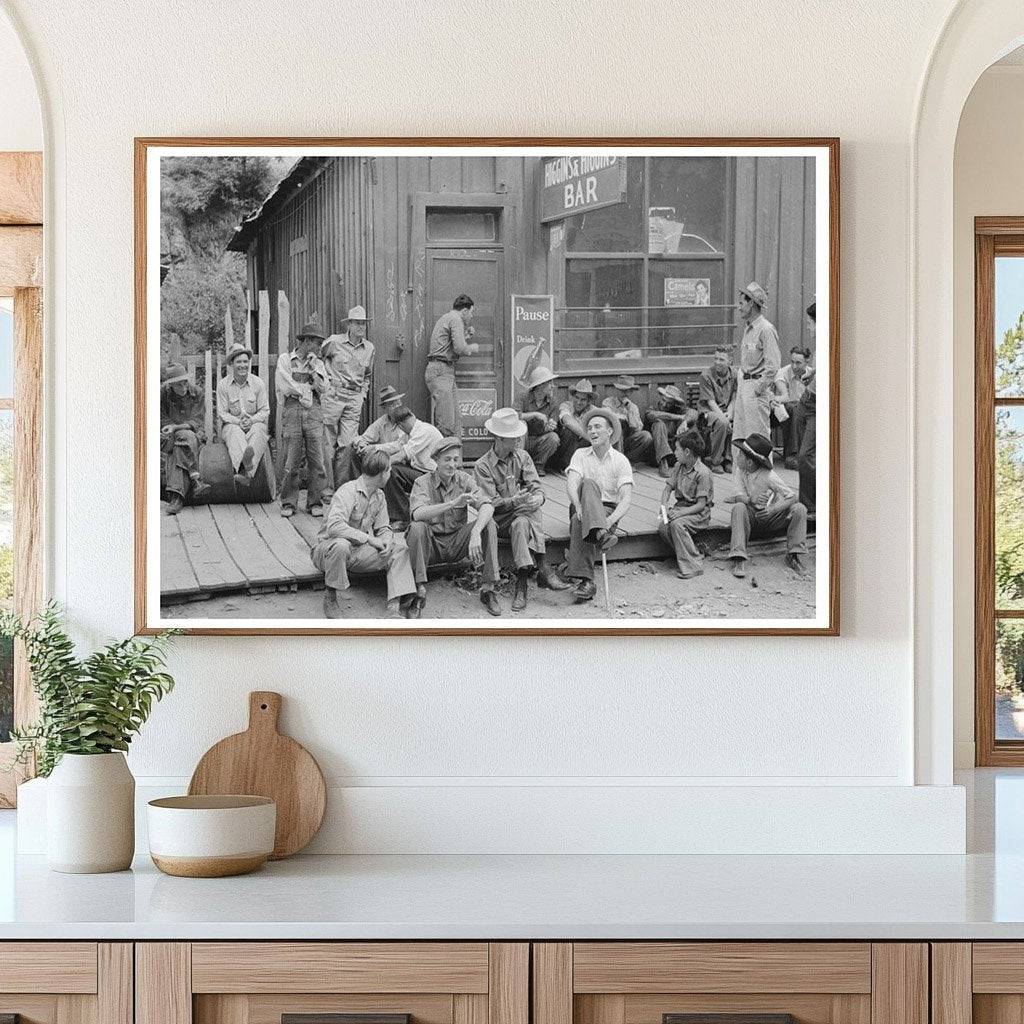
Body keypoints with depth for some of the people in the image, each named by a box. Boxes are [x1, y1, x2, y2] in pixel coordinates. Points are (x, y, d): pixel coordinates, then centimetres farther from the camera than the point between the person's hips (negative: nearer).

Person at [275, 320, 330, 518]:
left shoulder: (317, 363, 19)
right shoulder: (285, 359, 8)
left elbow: (324, 389, 6)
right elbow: (286, 387, -3)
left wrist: (313, 369, -1)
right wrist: (309, 388, 3)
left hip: (314, 412, 3)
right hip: (292, 411, -3)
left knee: (316, 459, -3)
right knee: (292, 460, -5)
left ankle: (315, 502, 3)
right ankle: (288, 503, 3)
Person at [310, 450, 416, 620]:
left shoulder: (379, 496, 8)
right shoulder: (348, 491, -20)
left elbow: (383, 528, 11)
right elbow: (334, 526, -33)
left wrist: (386, 541, -15)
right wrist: (369, 538, -31)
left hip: (359, 552, 8)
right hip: (326, 548, -8)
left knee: (399, 548, -8)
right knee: (341, 545, -42)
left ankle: (395, 607, -20)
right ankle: (331, 600, -23)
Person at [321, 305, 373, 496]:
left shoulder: (369, 348, 11)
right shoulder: (334, 342, -3)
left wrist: (363, 394, 14)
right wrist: (326, 379, 2)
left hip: (355, 397, 3)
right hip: (334, 394, -3)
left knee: (348, 444, -4)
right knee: (329, 443, 0)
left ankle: (343, 486, 0)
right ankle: (328, 486, 7)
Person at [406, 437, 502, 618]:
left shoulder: (464, 480, 0)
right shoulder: (423, 483, -7)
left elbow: (487, 506, -16)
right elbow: (418, 514, -27)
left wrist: (476, 532, -36)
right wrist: (453, 503, -39)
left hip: (457, 542, 2)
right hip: (432, 544, -2)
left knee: (489, 524, -20)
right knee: (417, 528, -33)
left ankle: (488, 587, -19)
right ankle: (420, 591, -30)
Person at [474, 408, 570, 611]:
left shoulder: (522, 456, 11)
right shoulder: (483, 466, -3)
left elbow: (535, 486, 1)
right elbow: (491, 503, -11)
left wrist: (538, 497, -25)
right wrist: (516, 501, -29)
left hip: (525, 513, 3)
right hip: (500, 520, -3)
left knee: (521, 524, -34)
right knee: (522, 523, -35)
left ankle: (523, 580, -42)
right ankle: (542, 568, -42)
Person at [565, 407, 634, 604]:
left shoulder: (620, 461, 4)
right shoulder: (580, 455, 10)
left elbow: (626, 497, -8)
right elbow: (571, 484, -8)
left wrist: (611, 519, -28)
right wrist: (579, 507, -29)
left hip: (608, 509, -1)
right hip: (583, 509, 1)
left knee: (580, 522, -35)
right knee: (588, 484, -34)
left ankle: (583, 580, -48)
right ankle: (600, 533, -53)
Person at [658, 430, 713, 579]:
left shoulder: (703, 473, -17)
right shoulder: (679, 466, 8)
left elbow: (701, 504, -19)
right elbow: (668, 488, 13)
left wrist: (680, 513, -29)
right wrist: (664, 505, -8)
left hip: (699, 513, -7)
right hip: (681, 507, 7)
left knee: (676, 524, -34)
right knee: (662, 527, -21)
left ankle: (692, 565, -26)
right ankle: (692, 555, -6)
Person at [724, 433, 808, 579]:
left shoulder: (768, 476, -19)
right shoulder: (741, 471, -6)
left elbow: (792, 497, -19)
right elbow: (743, 494, -9)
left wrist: (772, 509, -35)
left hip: (771, 518, -2)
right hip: (753, 517, 2)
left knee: (800, 509, -26)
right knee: (739, 507, -32)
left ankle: (793, 555, -21)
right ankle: (739, 558, -40)